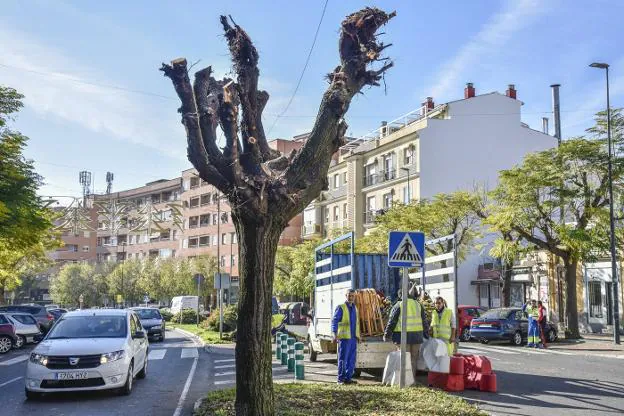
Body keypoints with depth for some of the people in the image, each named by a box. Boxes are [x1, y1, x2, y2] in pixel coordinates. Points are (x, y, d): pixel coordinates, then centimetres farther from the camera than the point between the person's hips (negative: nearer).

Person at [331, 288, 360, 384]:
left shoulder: (354, 308, 16)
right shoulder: (341, 308, -6)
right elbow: (334, 321, -13)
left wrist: (358, 335, 20)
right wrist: (335, 334, -24)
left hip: (353, 338, 7)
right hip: (344, 337, -7)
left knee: (352, 359, 8)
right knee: (343, 359, -3)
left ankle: (348, 378, 15)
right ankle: (341, 379, 3)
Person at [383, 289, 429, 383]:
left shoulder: (398, 305, -4)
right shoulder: (418, 304, 11)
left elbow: (391, 322, -4)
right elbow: (424, 321, 16)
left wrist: (386, 335, 4)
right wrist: (426, 333, 25)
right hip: (417, 336, 4)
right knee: (414, 358, 11)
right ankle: (413, 378, 15)